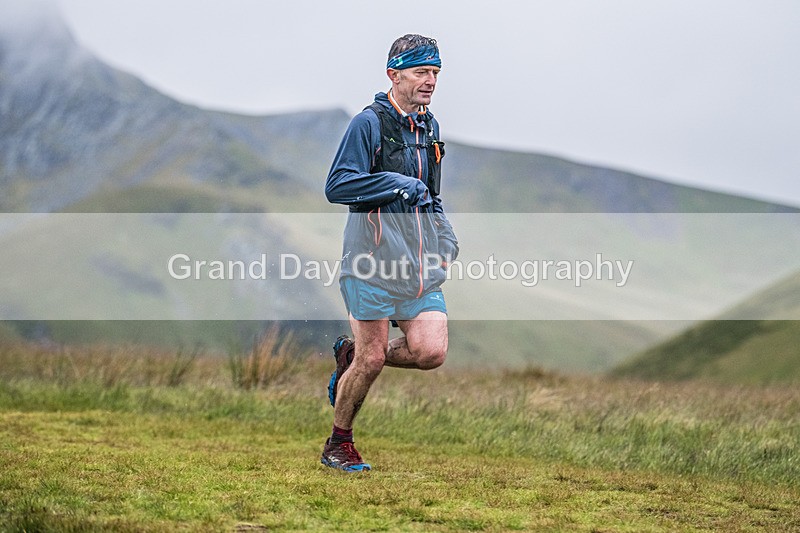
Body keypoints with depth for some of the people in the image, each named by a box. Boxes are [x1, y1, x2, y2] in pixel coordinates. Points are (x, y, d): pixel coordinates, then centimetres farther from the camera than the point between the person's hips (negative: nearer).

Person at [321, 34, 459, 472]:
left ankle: (350, 353, 19)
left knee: (432, 352, -9)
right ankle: (338, 444, 20)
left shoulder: (429, 127, 16)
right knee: (373, 359, -2)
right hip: (374, 259, -6)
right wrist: (397, 184, -17)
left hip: (421, 264, 6)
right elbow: (336, 187, -14)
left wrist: (446, 243, 15)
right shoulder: (368, 124, -7)